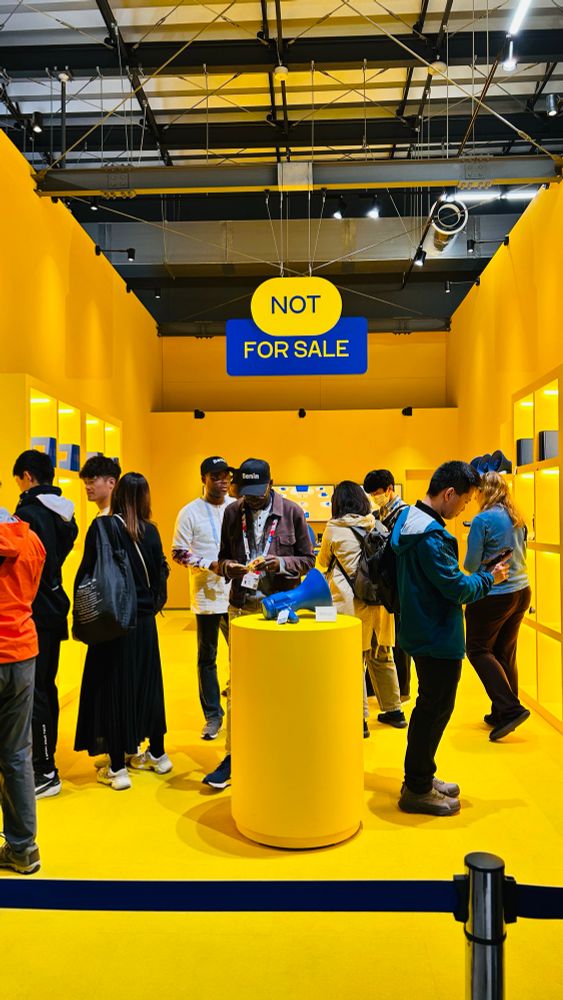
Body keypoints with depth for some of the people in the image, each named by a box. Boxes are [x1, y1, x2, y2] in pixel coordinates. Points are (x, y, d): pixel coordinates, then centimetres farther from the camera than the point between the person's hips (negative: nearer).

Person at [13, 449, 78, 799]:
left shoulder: (28, 513, -17)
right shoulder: (65, 514, 10)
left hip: (34, 613, -9)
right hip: (55, 609, 9)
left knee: (34, 692, -3)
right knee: (47, 687, 16)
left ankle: (46, 773, 2)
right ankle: (45, 757, 28)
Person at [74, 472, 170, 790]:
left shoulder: (102, 528, -12)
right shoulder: (151, 531, -2)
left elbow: (87, 573, -12)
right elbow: (159, 575, 3)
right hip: (145, 621, 4)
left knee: (113, 688, 4)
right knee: (147, 684, 16)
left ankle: (117, 767, 9)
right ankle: (157, 753, 28)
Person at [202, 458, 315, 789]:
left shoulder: (292, 512, -2)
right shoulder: (232, 513, 4)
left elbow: (308, 559, 1)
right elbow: (222, 558, 10)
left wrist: (280, 563, -16)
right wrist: (229, 567, -13)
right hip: (242, 606, 2)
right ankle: (233, 755, 12)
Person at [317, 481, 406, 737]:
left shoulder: (334, 529, -4)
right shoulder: (377, 526, 7)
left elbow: (322, 563, 11)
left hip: (351, 602, -5)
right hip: (379, 599, 5)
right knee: (382, 657, 17)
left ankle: (360, 718, 6)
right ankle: (394, 710, 28)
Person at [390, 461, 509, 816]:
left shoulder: (409, 519, 8)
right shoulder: (431, 535, -25)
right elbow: (456, 588, -23)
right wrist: (489, 578, -6)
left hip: (422, 631, 10)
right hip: (438, 637, -10)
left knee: (431, 706, 20)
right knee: (436, 709, 2)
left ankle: (421, 777, 32)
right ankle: (417, 790, 14)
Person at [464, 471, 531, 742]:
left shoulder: (482, 520, -16)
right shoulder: (517, 519, 7)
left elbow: (471, 565, -12)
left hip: (494, 595, -7)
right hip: (521, 591, 8)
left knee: (478, 650, 6)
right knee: (505, 653, 15)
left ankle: (510, 709, -3)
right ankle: (502, 714, 23)